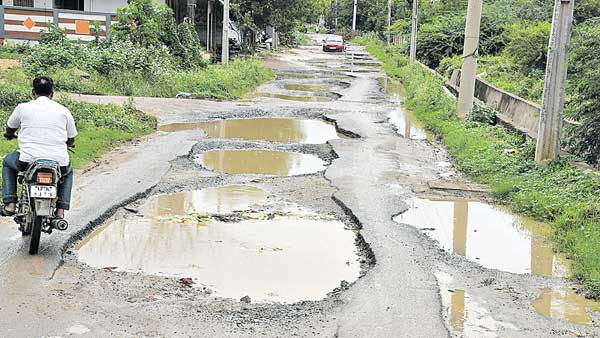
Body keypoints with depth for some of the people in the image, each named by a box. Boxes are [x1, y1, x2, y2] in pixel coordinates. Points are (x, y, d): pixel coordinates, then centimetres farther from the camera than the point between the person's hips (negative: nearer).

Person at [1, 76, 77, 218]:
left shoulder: (22, 108, 3)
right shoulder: (64, 111, 5)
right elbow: (71, 141, 12)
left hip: (28, 161, -1)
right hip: (58, 163, 1)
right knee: (68, 171, 36)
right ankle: (61, 209, 18)